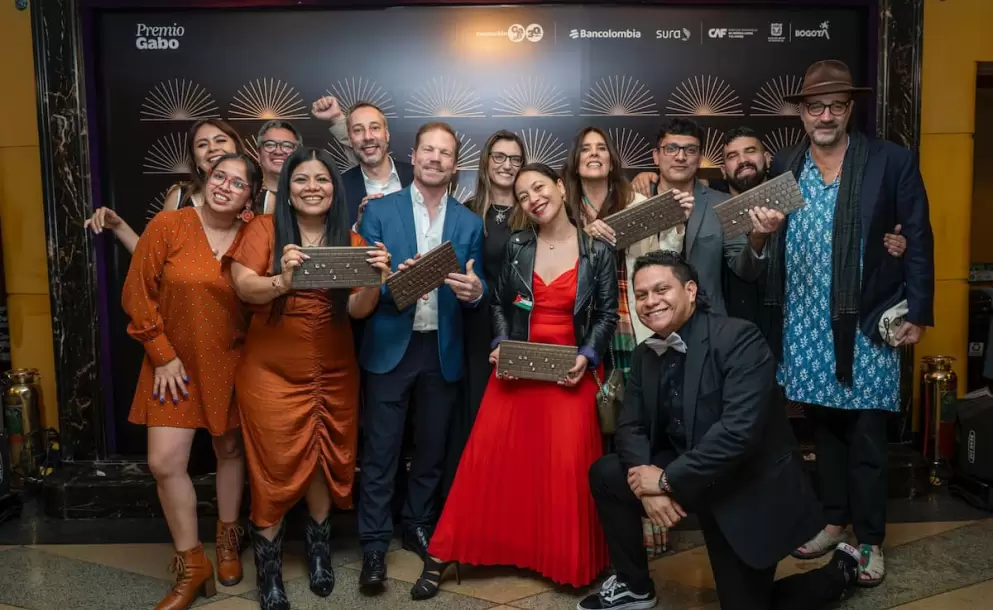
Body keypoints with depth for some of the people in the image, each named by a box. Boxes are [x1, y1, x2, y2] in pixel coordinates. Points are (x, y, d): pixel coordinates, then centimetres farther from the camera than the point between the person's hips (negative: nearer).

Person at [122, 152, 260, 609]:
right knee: (164, 463, -4)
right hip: (174, 363, -1)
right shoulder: (168, 225, -10)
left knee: (230, 451, 14)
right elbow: (137, 293, -7)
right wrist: (163, 355, -7)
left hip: (229, 363, 1)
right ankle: (191, 564, 15)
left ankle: (227, 540, 38)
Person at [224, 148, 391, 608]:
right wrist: (281, 282, -36)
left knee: (325, 460, 12)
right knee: (276, 466, 4)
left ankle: (319, 546, 35)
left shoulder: (350, 240, 1)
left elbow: (358, 309, -6)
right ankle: (268, 567, 21)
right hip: (272, 371, -2)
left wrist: (374, 281, -27)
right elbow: (244, 287, -16)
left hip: (333, 372, 2)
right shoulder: (264, 229, -4)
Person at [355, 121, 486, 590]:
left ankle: (419, 527, 32)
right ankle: (374, 544, 15)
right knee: (380, 451, 3)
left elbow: (474, 290, 6)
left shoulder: (469, 223, 7)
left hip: (443, 351, 3)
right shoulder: (379, 211, 0)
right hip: (391, 348, -2)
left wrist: (475, 291, -17)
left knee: (432, 448, 14)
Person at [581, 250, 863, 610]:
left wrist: (667, 480, -25)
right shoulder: (645, 354, 1)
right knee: (606, 474, -7)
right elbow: (630, 426, 1)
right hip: (687, 479, 6)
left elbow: (740, 429, -32)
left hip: (750, 490, -6)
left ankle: (840, 571, 27)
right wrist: (647, 481, -20)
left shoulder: (738, 338, -23)